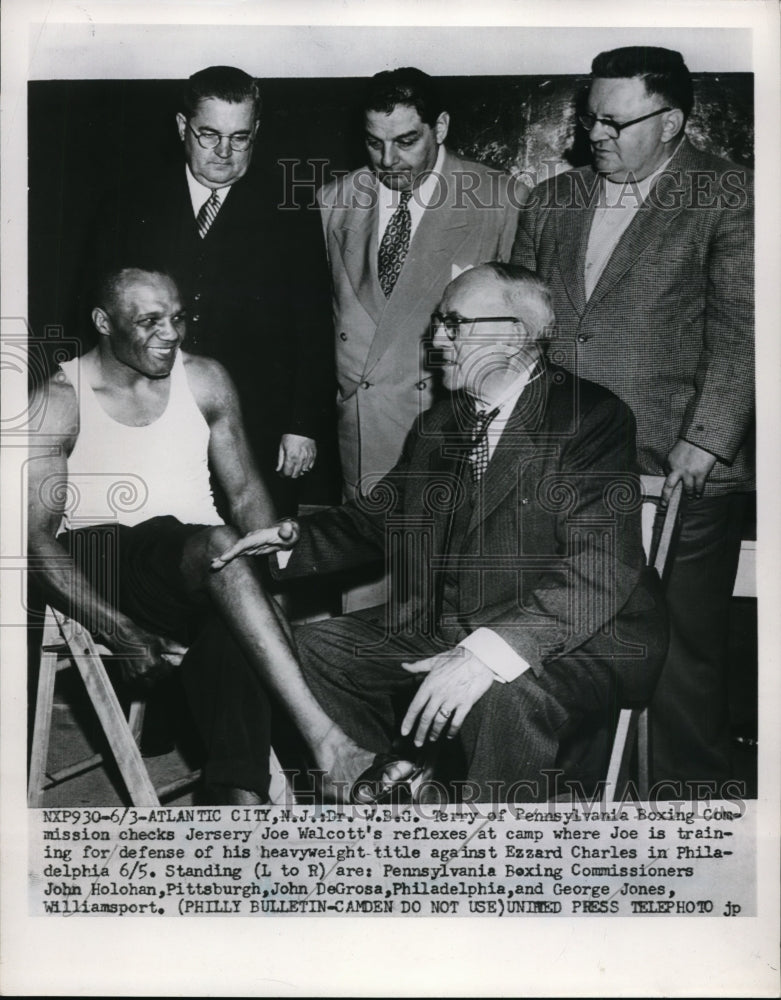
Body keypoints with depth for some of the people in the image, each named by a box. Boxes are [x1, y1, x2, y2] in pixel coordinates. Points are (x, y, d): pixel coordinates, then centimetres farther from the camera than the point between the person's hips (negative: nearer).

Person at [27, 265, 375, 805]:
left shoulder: (205, 380, 9)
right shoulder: (59, 401, -1)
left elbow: (245, 491, 12)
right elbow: (37, 535, -7)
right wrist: (119, 628, -21)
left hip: (202, 572, 3)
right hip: (99, 562, -3)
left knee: (229, 626, -36)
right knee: (218, 543, -36)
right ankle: (323, 738, -41)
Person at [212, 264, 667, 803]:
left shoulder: (593, 417, -13)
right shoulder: (439, 423, 10)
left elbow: (603, 567, -24)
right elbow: (376, 516, 18)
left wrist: (488, 652, -35)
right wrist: (293, 540, -3)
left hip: (573, 642, -7)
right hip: (438, 628, 7)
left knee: (504, 699, -37)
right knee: (305, 648, 1)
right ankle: (405, 758, 20)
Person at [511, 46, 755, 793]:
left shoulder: (729, 199, 0)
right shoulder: (551, 202, 15)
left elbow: (740, 330, -7)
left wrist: (707, 439, -16)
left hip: (681, 473, -4)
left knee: (681, 648, 4)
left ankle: (692, 798, 23)